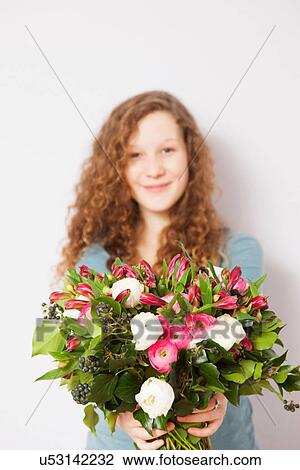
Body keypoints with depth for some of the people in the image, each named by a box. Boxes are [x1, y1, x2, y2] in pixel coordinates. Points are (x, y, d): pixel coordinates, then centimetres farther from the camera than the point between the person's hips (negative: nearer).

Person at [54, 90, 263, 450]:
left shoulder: (238, 251, -9)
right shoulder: (95, 257, -7)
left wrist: (218, 394, -32)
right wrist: (122, 410, -30)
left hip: (220, 439, 0)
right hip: (120, 444, 1)